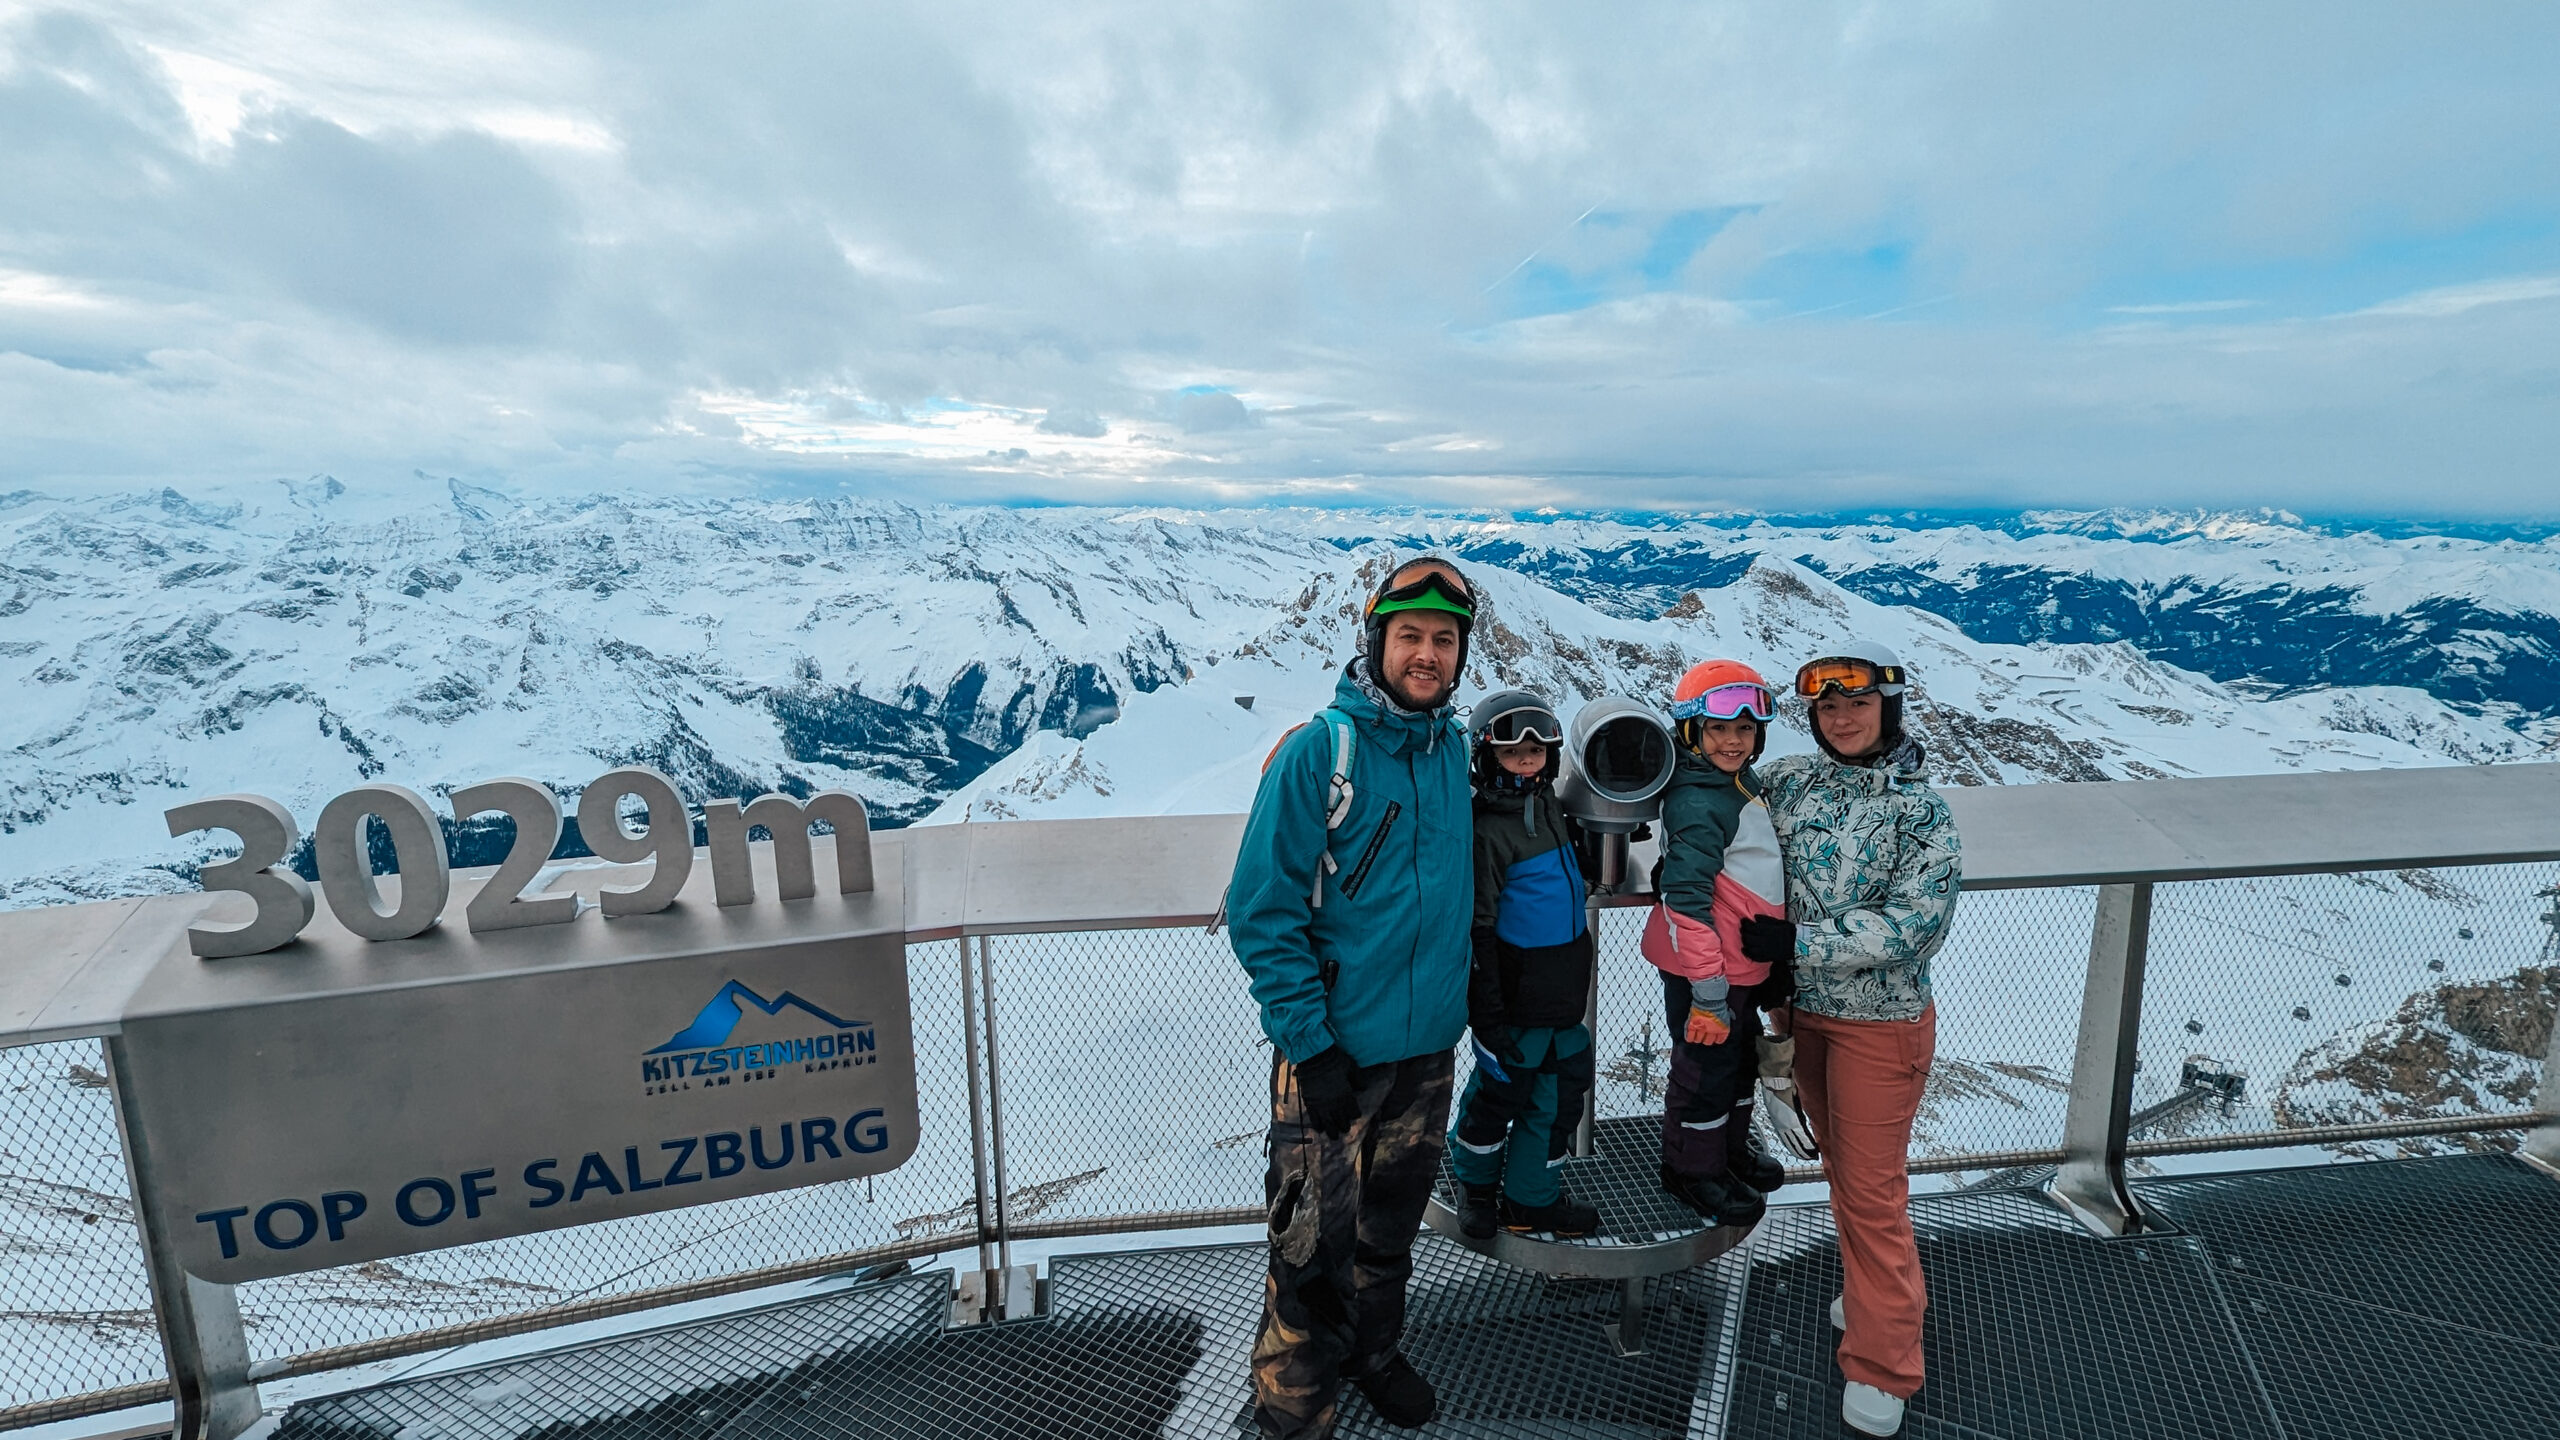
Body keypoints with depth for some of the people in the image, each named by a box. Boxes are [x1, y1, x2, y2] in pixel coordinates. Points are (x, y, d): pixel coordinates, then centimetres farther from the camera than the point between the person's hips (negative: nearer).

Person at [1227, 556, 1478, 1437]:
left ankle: (1373, 1350, 48)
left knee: (1391, 1223, 23)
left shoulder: (1453, 751, 1)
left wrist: (1448, 995, 11)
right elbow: (1262, 911, -17)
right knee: (1315, 1240, 8)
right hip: (1337, 1048, -5)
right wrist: (1310, 1042, -19)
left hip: (1428, 1042, 6)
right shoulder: (1319, 752, -17)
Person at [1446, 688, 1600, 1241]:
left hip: (1565, 992, 8)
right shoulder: (1487, 828, -19)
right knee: (1502, 1089, 10)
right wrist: (1488, 1016, -18)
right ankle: (1475, 1182, 35)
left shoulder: (1550, 807, 6)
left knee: (1559, 1094, 15)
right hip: (1518, 997, -8)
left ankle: (1532, 1197, 32)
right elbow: (1477, 928, -19)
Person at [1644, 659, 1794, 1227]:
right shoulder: (1699, 804, -26)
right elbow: (1686, 901, -28)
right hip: (1705, 971, -9)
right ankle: (1694, 1170, 30)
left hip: (1745, 963, 9)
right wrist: (1708, 991, -27)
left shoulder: (1746, 785, 6)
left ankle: (1733, 1145, 48)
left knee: (1742, 1057, 26)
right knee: (1708, 1068, 8)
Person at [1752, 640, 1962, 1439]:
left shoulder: (1921, 811, -13)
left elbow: (1912, 925, -20)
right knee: (1841, 1163, 21)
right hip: (1802, 1010, 5)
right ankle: (1883, 1286, 44)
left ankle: (1880, 1369, 19)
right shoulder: (1789, 780, -2)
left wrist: (1799, 943, -23)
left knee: (1872, 1188, 4)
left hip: (1879, 1023, -4)